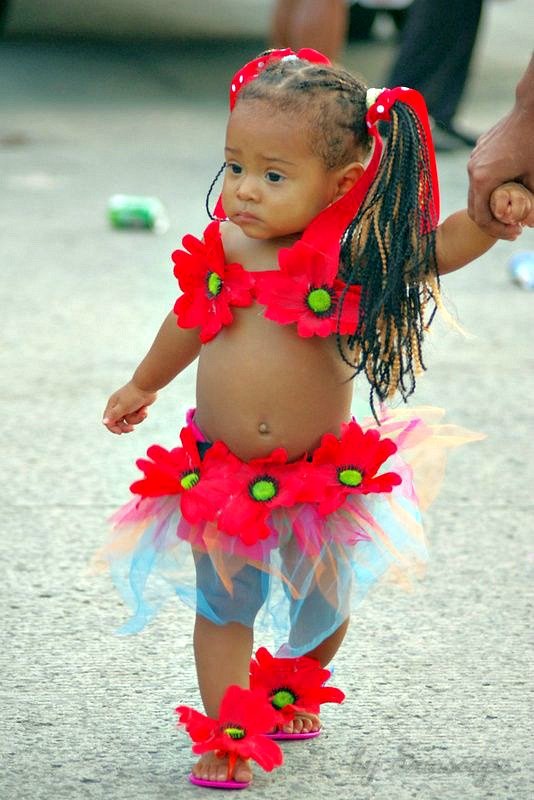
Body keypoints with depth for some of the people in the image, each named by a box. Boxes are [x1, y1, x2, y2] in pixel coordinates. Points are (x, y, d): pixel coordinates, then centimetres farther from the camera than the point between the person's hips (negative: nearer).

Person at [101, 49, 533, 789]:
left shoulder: (355, 252, -15)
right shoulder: (223, 249, -7)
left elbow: (437, 249, -4)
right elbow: (190, 322, 12)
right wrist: (143, 386, 28)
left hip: (321, 473, 0)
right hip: (220, 473, 0)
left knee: (322, 602, 17)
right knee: (222, 607, 1)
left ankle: (292, 694, 46)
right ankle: (226, 738, 10)